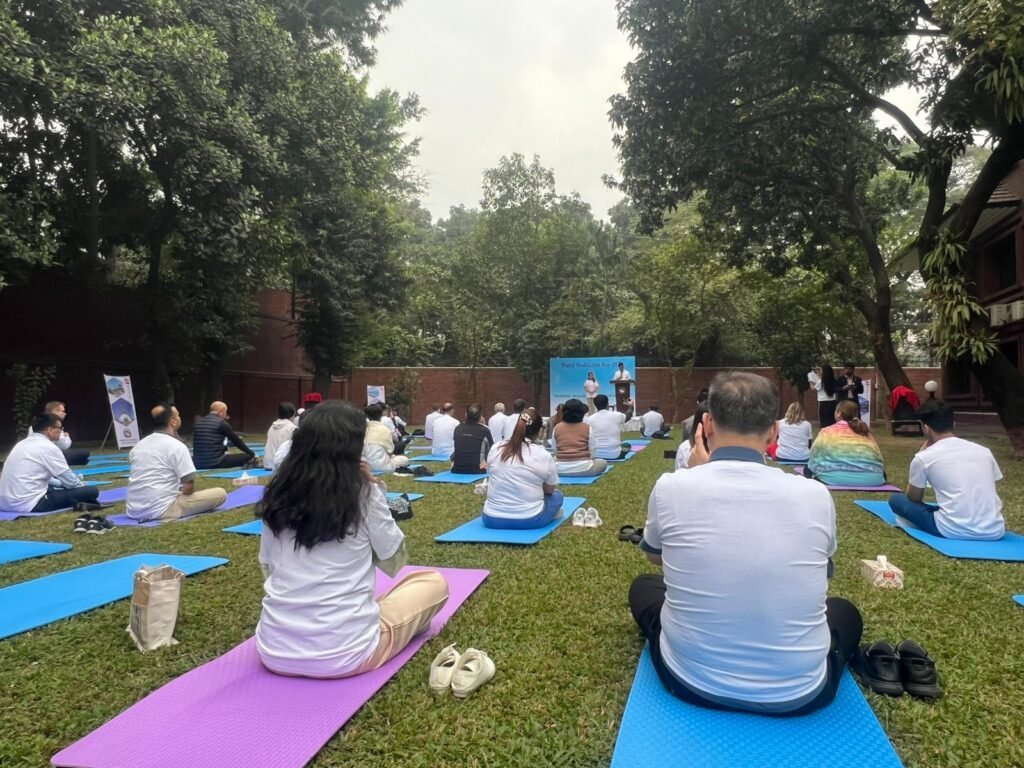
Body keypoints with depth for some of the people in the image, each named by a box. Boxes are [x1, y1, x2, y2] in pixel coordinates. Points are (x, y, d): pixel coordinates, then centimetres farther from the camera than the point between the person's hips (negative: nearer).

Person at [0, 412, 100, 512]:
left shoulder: (23, 444, 15)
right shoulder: (48, 447, -11)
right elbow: (70, 480, -5)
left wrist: (62, 483, 27)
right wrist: (82, 485, 16)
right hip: (29, 504, -10)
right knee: (92, 491, -11)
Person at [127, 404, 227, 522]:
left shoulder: (139, 445, 12)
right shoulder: (176, 446, -11)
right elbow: (189, 486, -14)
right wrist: (181, 494, 8)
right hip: (161, 510, -8)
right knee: (220, 493, -5)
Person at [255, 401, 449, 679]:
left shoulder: (278, 494, -1)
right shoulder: (364, 494, -14)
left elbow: (268, 568, 10)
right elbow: (394, 562, 0)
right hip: (344, 654, -5)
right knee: (435, 582, 14)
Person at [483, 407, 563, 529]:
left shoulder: (495, 449, -2)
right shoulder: (544, 456, -11)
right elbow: (550, 490, 4)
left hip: (492, 518, 3)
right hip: (530, 520, -3)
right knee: (557, 495, 22)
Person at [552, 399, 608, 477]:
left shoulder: (557, 428, 2)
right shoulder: (587, 428, -3)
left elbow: (554, 450, 7)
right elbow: (592, 450, -1)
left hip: (561, 469, 2)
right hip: (583, 468, -2)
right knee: (603, 463, 25)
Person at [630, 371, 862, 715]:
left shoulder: (671, 487, -15)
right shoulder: (816, 496, -11)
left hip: (691, 681, -1)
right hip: (798, 693, 2)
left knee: (643, 586, 28)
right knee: (844, 611, 32)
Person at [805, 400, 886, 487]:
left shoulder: (827, 432, 8)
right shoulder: (865, 431, 18)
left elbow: (814, 457, 10)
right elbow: (878, 458, 16)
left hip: (838, 478, -3)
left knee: (808, 469, 22)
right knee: (882, 473, 37)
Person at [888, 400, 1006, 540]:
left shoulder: (924, 457, -1)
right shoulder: (983, 451, 11)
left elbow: (913, 498, 15)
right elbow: (991, 495, 20)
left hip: (954, 531, -6)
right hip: (994, 531, 6)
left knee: (896, 499, 14)